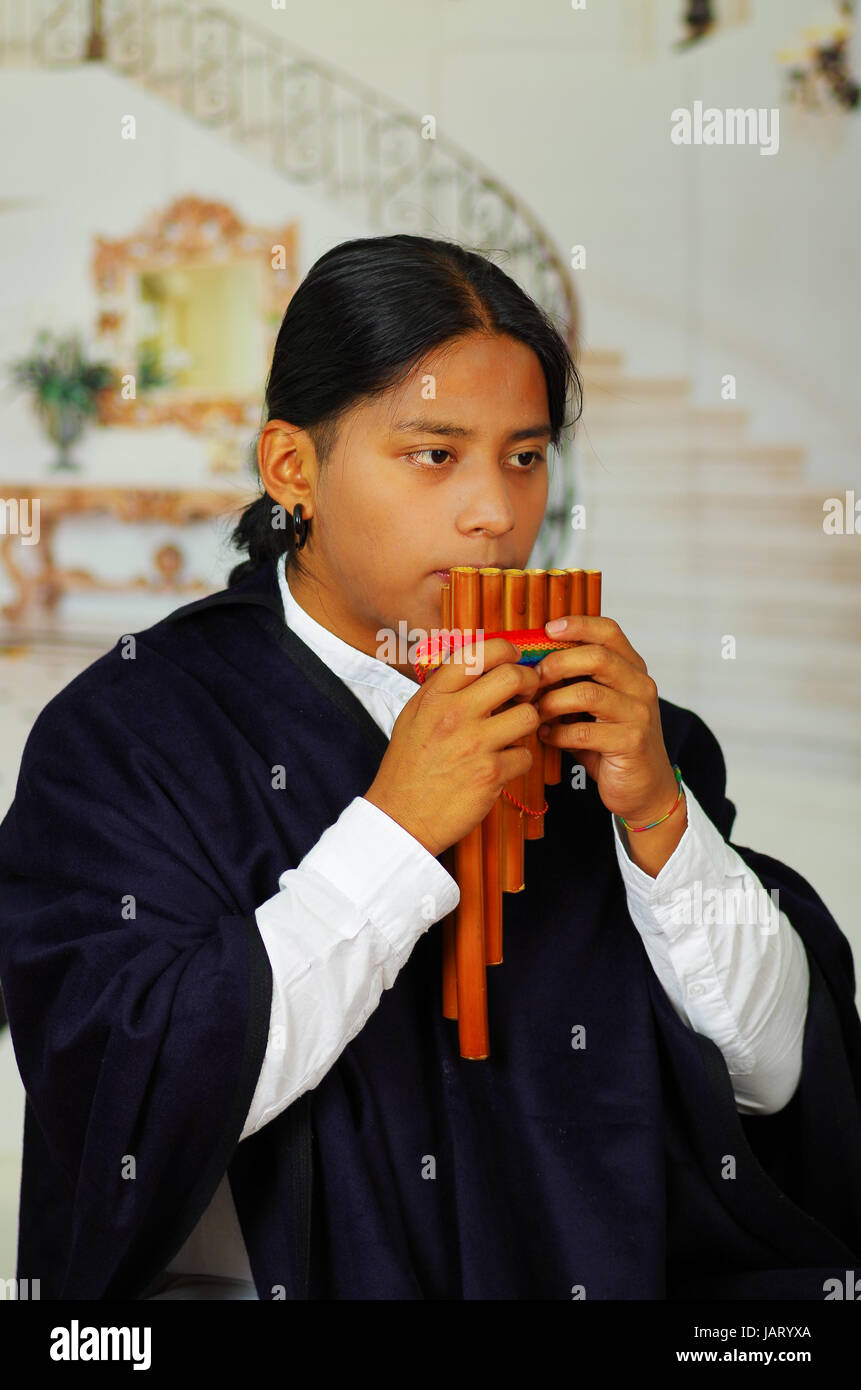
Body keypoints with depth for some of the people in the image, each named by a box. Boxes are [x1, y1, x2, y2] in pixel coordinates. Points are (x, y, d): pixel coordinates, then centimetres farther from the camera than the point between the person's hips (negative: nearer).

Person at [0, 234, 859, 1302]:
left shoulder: (588, 698, 7)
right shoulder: (120, 733, -2)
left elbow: (774, 1074, 5)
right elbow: (139, 1107, -14)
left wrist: (658, 815, -9)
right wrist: (394, 827, -17)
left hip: (603, 1263, 3)